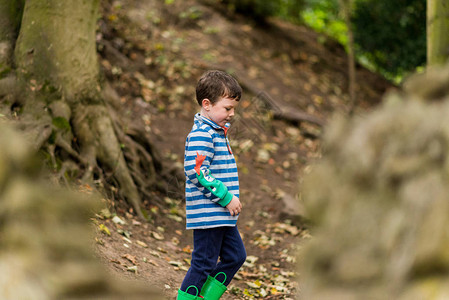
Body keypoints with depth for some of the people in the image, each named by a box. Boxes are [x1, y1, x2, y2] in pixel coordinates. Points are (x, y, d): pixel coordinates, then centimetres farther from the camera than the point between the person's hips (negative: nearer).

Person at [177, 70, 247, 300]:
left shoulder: (218, 131, 15)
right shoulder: (201, 134, -18)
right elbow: (197, 172, -25)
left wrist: (230, 197, 18)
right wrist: (226, 197, -21)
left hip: (223, 216, 10)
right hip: (207, 213, -10)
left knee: (236, 256, 14)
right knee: (204, 264, -3)